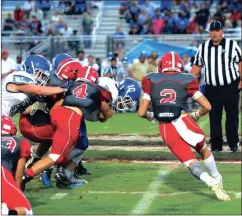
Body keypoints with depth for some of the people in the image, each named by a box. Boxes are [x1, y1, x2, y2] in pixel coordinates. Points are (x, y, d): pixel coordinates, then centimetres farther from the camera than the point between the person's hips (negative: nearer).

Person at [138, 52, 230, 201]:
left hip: (166, 130, 1)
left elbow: (142, 112, 9)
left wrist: (151, 116, 31)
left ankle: (212, 183, -21)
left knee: (191, 163, 2)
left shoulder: (151, 81, 12)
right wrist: (196, 116, 25)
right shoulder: (186, 81, 9)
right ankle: (218, 180, 32)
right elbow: (207, 106, 7)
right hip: (183, 122, -1)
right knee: (204, 150, 27)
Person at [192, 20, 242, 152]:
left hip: (231, 87, -3)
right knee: (214, 117, 4)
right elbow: (197, 66, 11)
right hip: (212, 88, 3)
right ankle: (216, 145, 9)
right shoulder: (203, 47, 7)